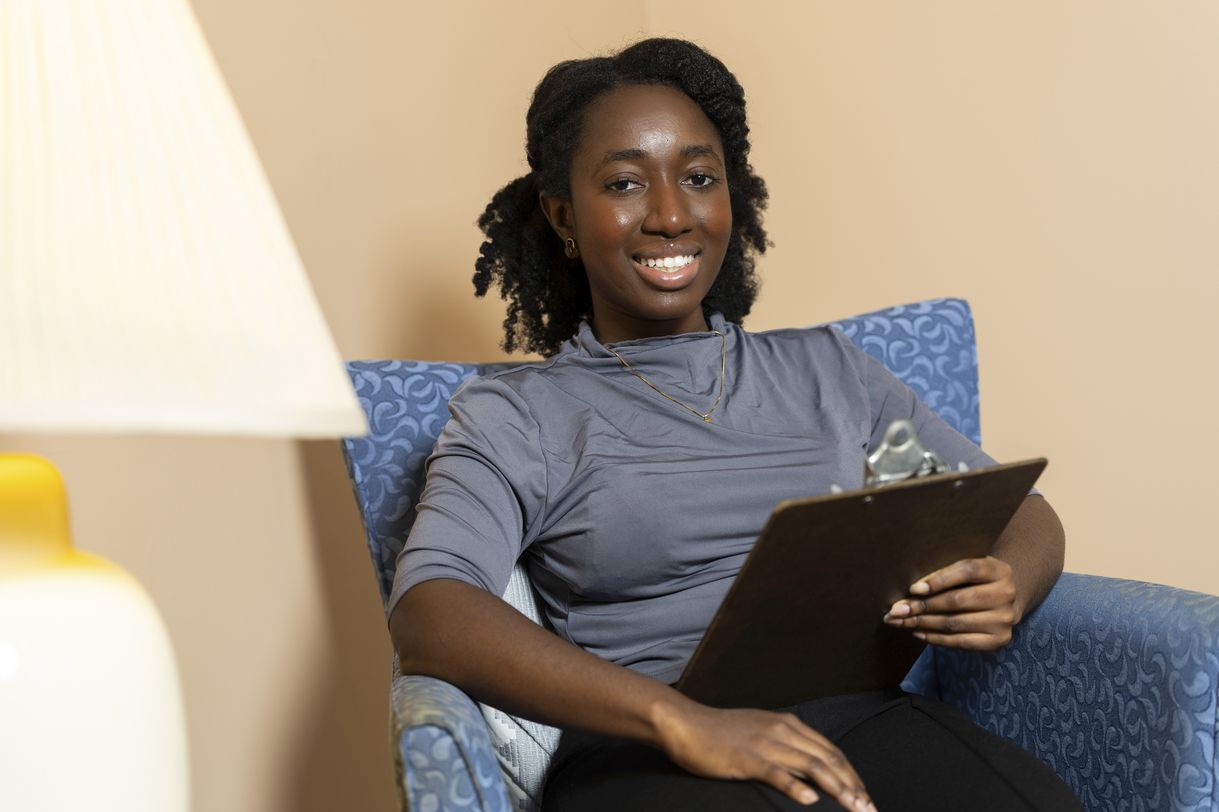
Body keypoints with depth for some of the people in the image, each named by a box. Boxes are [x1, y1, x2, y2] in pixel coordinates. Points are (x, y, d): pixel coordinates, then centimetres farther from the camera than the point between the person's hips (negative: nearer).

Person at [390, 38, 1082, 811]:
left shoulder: (824, 366, 20)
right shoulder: (513, 415, 8)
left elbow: (1025, 513, 20)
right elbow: (428, 615, -10)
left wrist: (1002, 588, -6)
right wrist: (682, 721, -23)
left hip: (869, 718, 3)